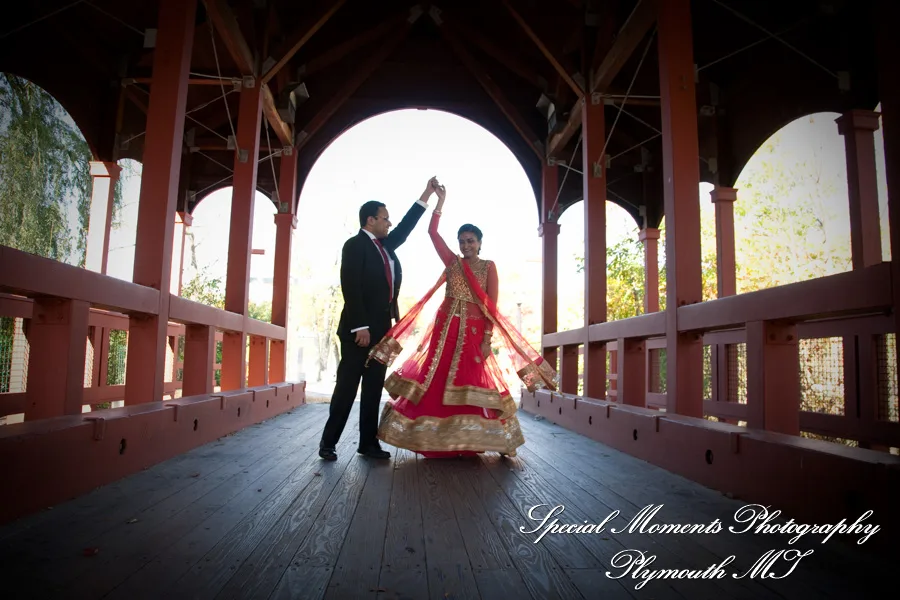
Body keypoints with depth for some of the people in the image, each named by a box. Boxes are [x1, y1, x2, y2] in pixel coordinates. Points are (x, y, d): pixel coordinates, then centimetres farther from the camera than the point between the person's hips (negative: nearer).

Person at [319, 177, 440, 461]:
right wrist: (360, 327, -21)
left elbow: (406, 226, 26)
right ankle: (328, 442, 9)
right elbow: (350, 288, -16)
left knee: (374, 388, 9)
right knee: (347, 386, -2)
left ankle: (368, 443, 15)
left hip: (381, 328, 8)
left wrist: (427, 193, 26)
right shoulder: (355, 245, -8)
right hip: (360, 328, -7)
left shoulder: (386, 244, 15)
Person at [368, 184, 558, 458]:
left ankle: (468, 441, 9)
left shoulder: (489, 267, 2)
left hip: (474, 331, -3)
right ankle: (440, 441, 13)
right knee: (436, 382, 2)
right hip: (446, 329, 3)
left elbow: (492, 307, -4)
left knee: (470, 385, -1)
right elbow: (432, 232, 2)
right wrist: (440, 200, -1)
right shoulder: (452, 262, 9)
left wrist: (488, 339, -13)